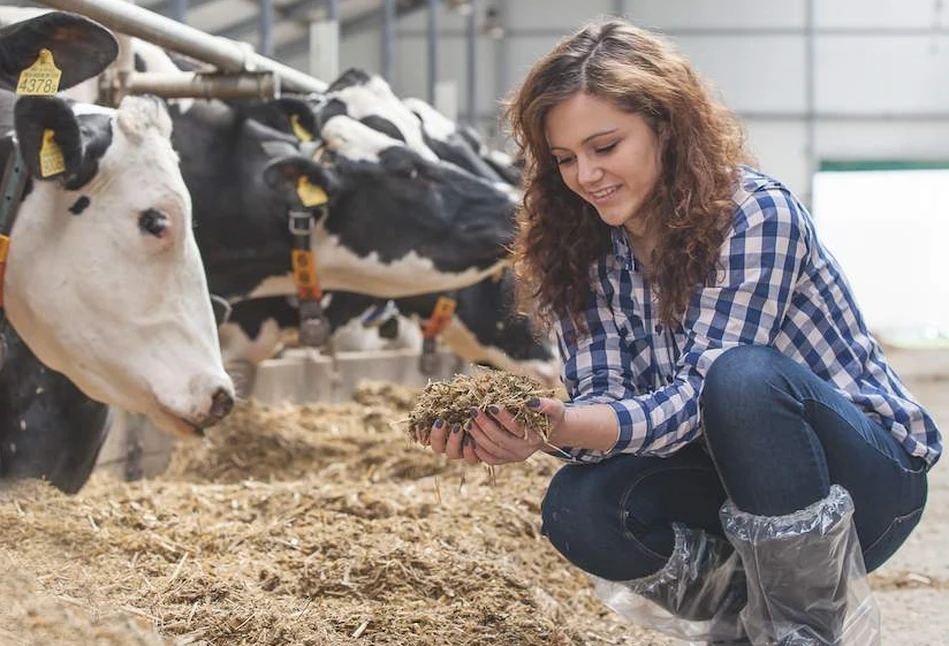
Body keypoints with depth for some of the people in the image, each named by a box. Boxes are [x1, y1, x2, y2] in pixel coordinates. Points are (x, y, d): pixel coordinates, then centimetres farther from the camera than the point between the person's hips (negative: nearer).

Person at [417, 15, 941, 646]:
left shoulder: (758, 213, -19)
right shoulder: (587, 252, -1)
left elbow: (702, 393, -28)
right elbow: (601, 400, -9)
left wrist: (565, 426, -44)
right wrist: (530, 431, -32)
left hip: (868, 476, -5)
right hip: (732, 485, 6)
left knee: (742, 376, -35)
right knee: (577, 510, -24)